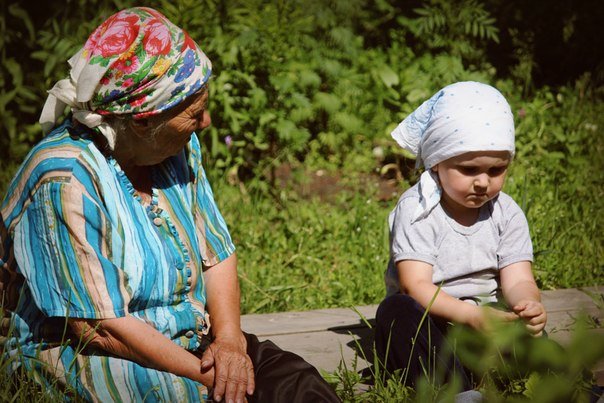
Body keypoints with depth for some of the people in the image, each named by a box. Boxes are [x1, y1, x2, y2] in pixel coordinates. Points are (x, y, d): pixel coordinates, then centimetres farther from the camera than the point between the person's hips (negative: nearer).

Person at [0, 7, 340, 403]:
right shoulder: (65, 180, -20)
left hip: (189, 341, 7)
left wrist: (229, 338, -12)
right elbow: (98, 326, -22)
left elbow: (216, 252, 6)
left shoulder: (179, 148, 4)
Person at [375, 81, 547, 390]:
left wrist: (529, 305, -33)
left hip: (485, 317, 3)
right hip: (428, 325, -3)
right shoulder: (416, 209, -11)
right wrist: (471, 315, -37)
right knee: (396, 310, -35)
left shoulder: (507, 214, 2)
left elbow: (517, 280, -7)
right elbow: (416, 286, -21)